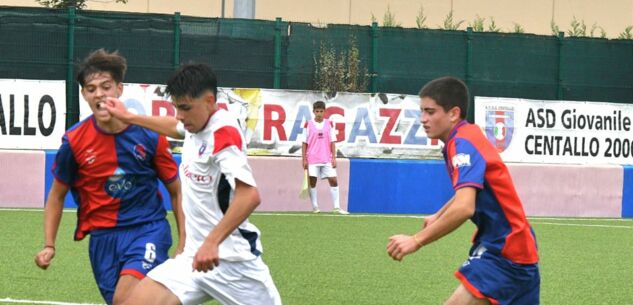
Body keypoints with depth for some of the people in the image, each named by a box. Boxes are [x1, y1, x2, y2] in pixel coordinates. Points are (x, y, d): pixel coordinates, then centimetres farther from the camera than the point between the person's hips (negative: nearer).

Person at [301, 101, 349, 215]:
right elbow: (304, 143, 2)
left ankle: (337, 207, 3)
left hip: (327, 159, 2)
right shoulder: (308, 125, 0)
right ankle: (315, 207, 7)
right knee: (312, 182, -1)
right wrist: (304, 159, -2)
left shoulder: (329, 124, 6)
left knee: (333, 181, -2)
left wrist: (334, 157, 0)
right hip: (312, 159, -2)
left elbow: (332, 142, 7)